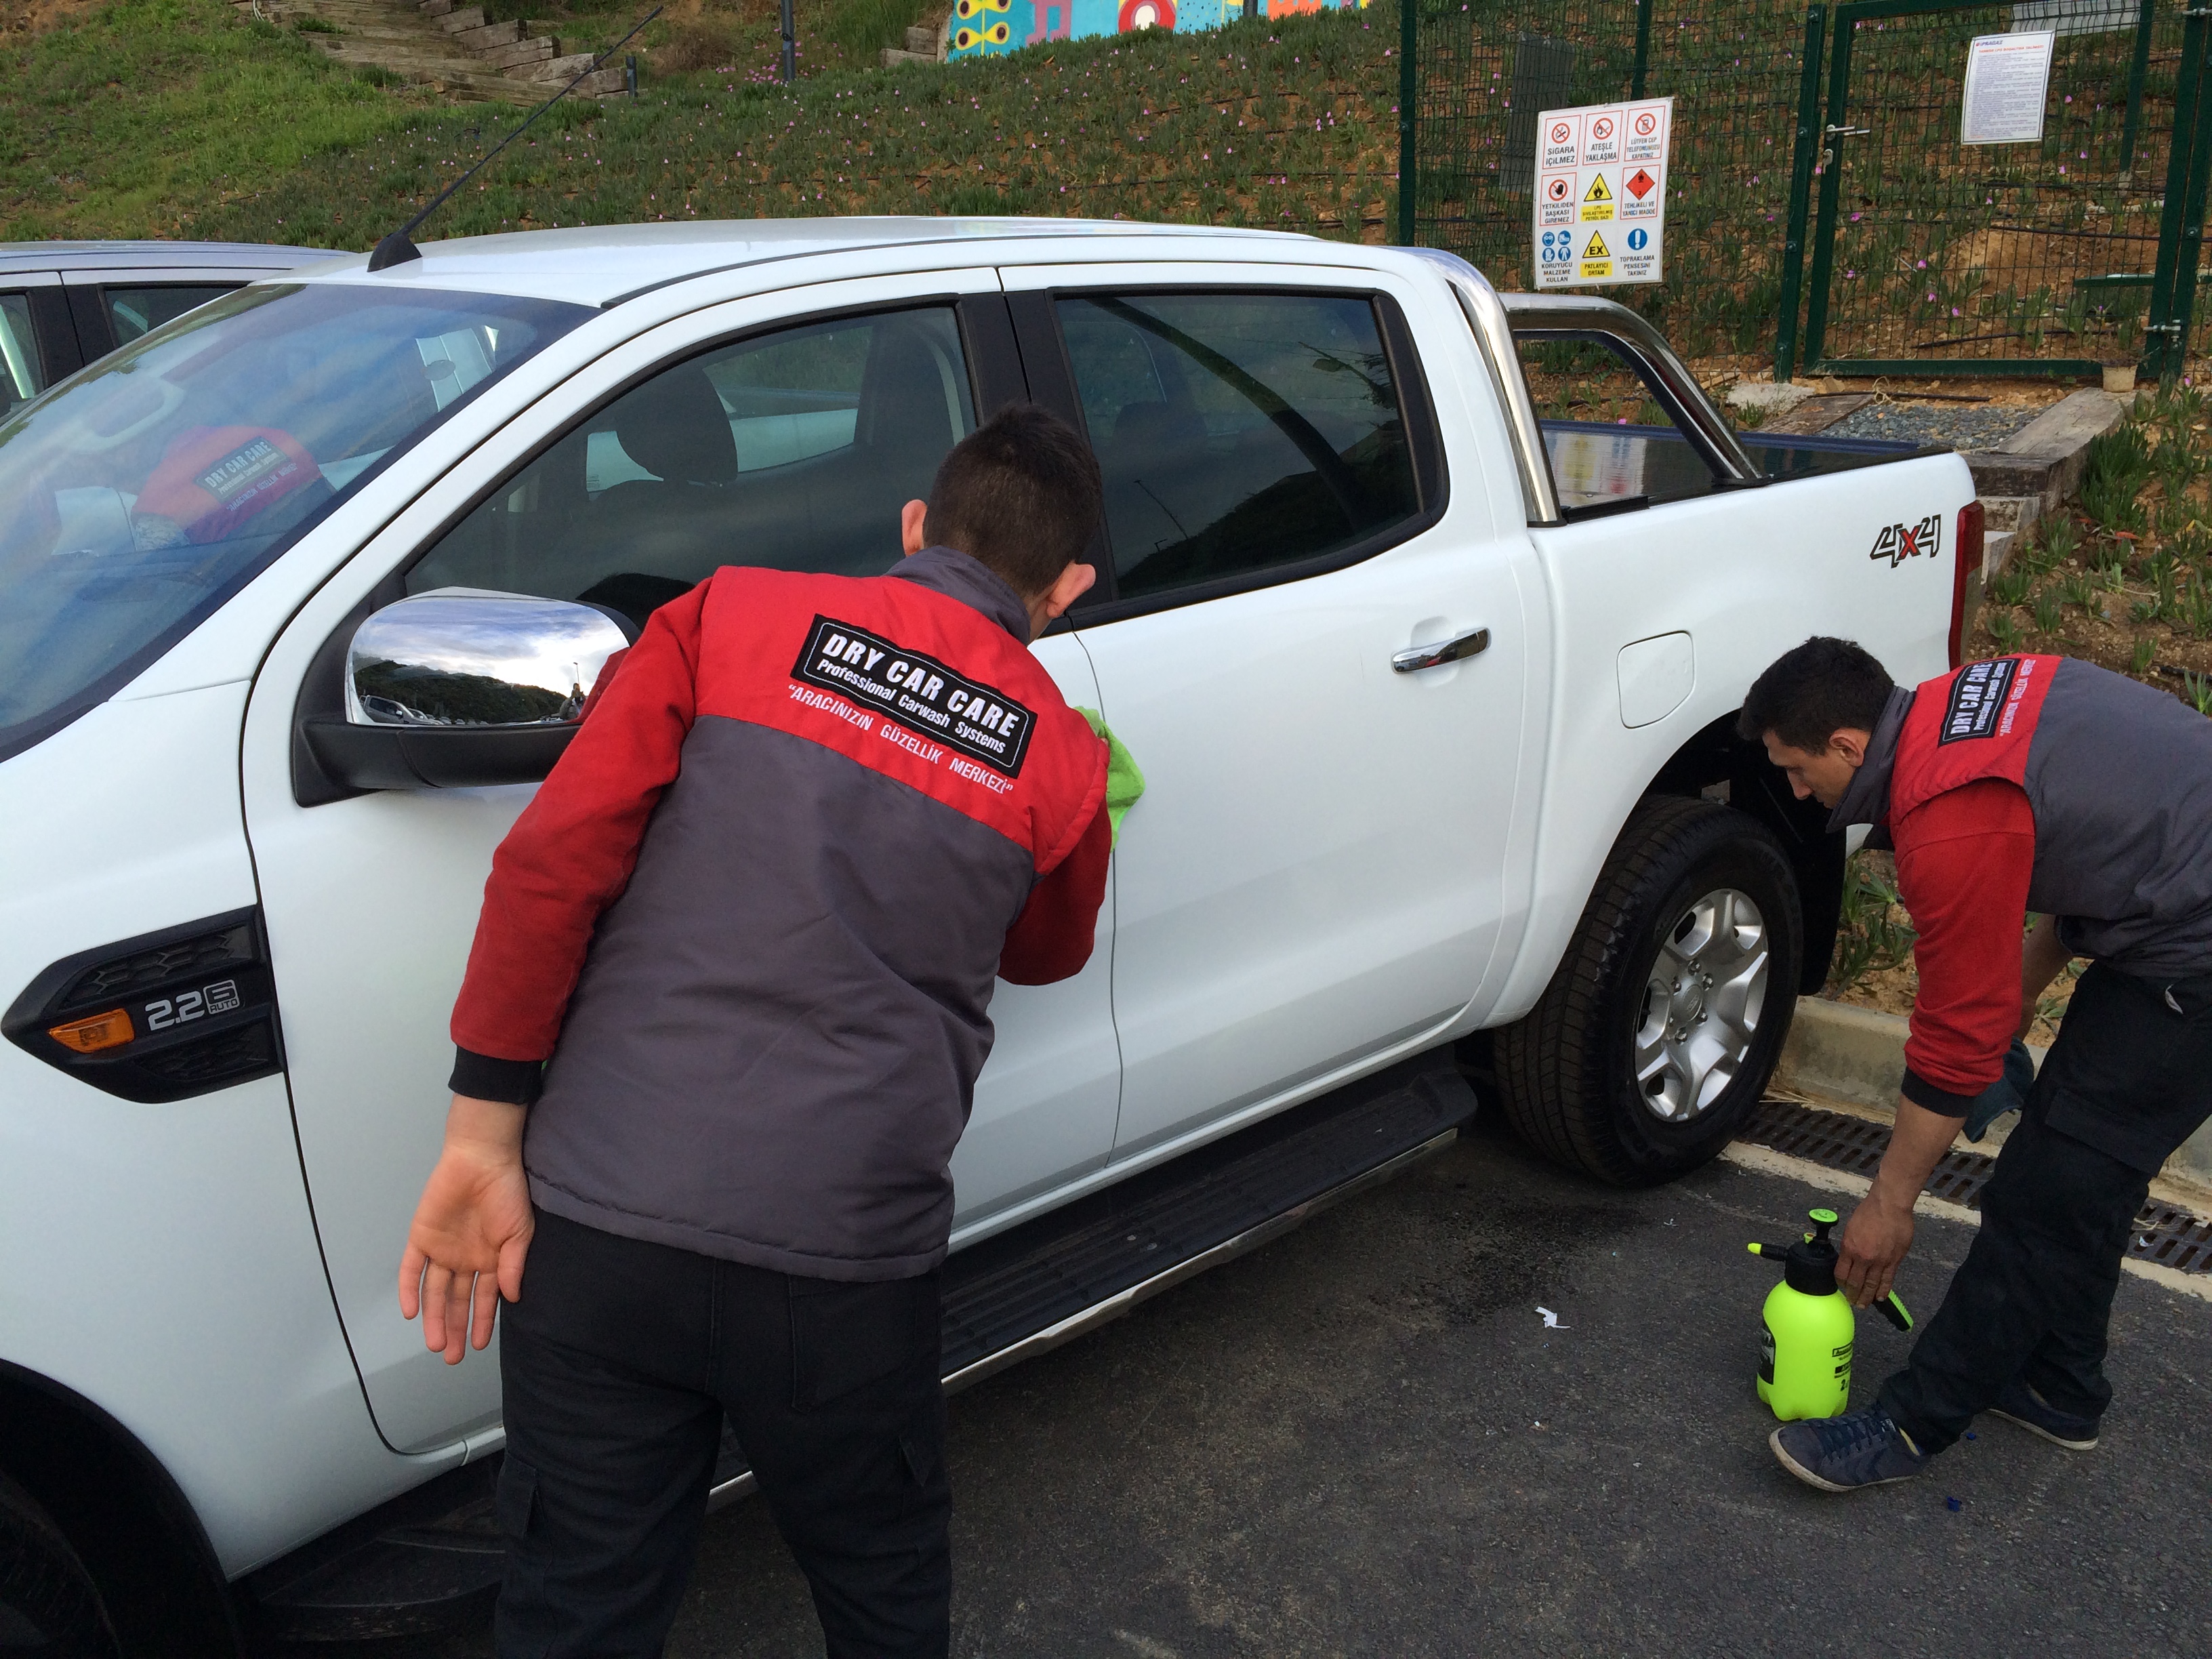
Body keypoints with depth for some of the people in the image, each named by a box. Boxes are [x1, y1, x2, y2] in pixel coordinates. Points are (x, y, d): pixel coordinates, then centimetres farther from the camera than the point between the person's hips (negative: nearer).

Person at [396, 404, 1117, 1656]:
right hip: (844, 1263, 0)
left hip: (597, 1224, 1)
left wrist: (483, 1138, -3)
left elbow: (551, 861, -7)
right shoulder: (1061, 763, 4)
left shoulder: (733, 617, 2)